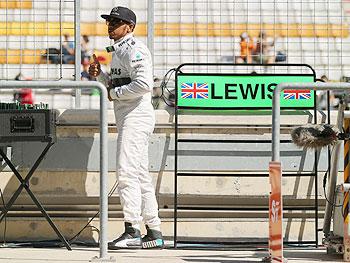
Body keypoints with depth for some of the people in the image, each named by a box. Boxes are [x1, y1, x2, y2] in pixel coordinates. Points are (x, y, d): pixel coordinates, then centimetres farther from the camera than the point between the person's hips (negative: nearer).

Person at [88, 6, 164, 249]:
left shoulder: (134, 49, -12)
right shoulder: (117, 51, 21)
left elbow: (144, 84, -24)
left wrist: (114, 93, -15)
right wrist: (99, 74, 10)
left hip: (136, 116, -11)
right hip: (129, 119, 11)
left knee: (127, 171, -16)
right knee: (141, 175, 11)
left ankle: (132, 231, -18)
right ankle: (154, 233, 14)